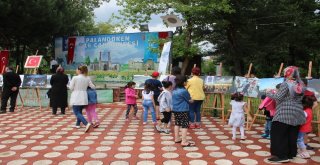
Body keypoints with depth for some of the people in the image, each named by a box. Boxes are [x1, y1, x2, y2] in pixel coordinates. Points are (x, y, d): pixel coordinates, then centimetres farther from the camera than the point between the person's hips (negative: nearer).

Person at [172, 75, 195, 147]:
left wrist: (187, 99, 12)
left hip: (175, 109, 9)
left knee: (177, 123, 17)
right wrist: (191, 100, 15)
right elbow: (189, 100, -7)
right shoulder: (183, 91, -18)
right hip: (183, 110, -8)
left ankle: (177, 138, 26)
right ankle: (184, 142, -5)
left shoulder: (174, 90, 8)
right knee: (185, 125, -4)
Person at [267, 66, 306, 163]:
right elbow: (300, 98, 19)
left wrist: (269, 94, 1)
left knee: (278, 134, -3)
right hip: (297, 114, 8)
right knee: (292, 135, 14)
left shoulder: (286, 84, -12)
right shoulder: (301, 85, 10)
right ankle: (291, 154, 21)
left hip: (285, 113, -8)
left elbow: (278, 98, -13)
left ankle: (282, 155, -6)